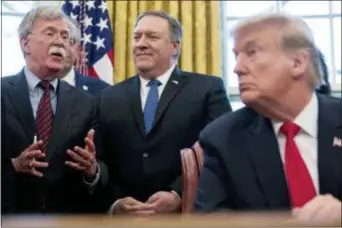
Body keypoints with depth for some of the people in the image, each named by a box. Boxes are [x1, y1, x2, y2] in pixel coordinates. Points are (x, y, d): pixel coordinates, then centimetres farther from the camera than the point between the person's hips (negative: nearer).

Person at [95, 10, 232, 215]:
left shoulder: (208, 89, -3)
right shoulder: (110, 98, 7)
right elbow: (99, 161, 4)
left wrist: (178, 196, -18)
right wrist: (114, 203, -12)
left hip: (188, 214, -2)